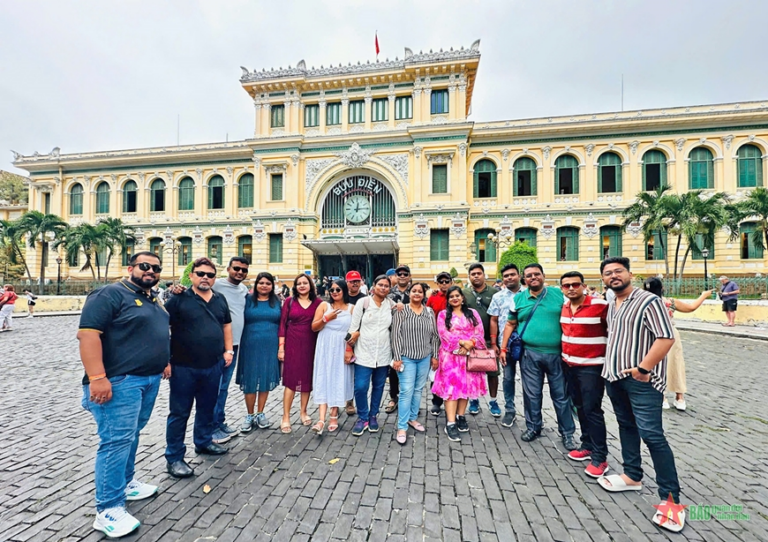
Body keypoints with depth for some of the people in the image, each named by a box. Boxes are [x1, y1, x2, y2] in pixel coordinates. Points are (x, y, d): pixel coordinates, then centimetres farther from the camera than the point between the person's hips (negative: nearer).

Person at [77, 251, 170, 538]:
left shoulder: (154, 300, 15)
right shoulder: (110, 294, -12)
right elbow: (88, 333, -20)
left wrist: (163, 362, 20)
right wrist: (97, 377, -26)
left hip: (151, 380, 8)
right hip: (120, 381, -8)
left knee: (131, 435, 19)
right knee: (116, 441, -4)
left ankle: (125, 482, 34)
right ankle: (109, 509, 7)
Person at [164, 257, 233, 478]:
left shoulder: (220, 300, 8)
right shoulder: (179, 299, -9)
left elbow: (226, 325, 16)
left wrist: (228, 350, 9)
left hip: (213, 365, 5)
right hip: (184, 367, -5)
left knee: (207, 408, 19)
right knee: (179, 412, 8)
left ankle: (204, 441, 39)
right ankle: (174, 457, 22)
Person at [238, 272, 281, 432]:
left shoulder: (276, 301, 5)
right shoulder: (248, 299, 0)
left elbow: (281, 324, 9)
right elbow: (240, 321, 2)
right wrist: (242, 341, -6)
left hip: (270, 346, 2)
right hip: (251, 345, -1)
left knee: (266, 379, 9)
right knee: (250, 380, 6)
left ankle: (260, 414, 25)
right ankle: (250, 415, 23)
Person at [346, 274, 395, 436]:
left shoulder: (391, 304, 3)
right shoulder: (363, 302, -4)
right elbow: (353, 327, -2)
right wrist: (349, 348, -3)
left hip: (383, 353, 2)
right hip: (364, 352, -2)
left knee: (378, 386, 12)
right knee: (360, 387, -5)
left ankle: (373, 416, 33)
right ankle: (362, 417, 18)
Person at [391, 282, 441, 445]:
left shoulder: (429, 312, 5)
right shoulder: (401, 311, -6)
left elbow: (434, 335, 8)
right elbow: (396, 335, -9)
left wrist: (435, 356, 6)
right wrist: (396, 357, -12)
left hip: (425, 358, 4)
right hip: (407, 357, -4)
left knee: (418, 390, 14)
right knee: (406, 391, -4)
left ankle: (413, 418, 32)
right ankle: (402, 427, 7)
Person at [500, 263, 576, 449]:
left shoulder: (559, 294, 0)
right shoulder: (518, 299, 3)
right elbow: (510, 324, 9)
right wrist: (503, 348, 5)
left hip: (556, 353, -1)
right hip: (529, 354, 1)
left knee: (561, 394, 11)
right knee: (532, 394, 11)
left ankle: (567, 433, 28)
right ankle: (533, 427, 30)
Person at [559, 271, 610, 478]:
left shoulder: (600, 305, -16)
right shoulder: (564, 306, 4)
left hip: (591, 366, -6)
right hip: (569, 364, 7)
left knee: (592, 410, -1)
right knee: (579, 407, 16)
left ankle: (600, 456, 13)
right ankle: (587, 445, 31)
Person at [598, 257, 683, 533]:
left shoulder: (649, 301, -12)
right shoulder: (612, 305, 11)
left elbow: (666, 338, -18)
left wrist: (644, 368, -21)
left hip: (641, 380, -8)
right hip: (615, 377, 8)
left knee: (652, 435, -6)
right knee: (626, 426, 17)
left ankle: (671, 498, 8)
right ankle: (632, 476, 32)